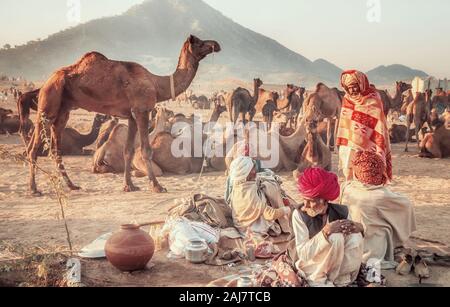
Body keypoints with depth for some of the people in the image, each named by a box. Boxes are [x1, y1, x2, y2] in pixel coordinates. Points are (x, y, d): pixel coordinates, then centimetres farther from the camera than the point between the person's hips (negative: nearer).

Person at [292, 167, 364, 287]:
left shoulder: (341, 212, -11)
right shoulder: (299, 215, -20)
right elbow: (303, 253, -25)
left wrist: (358, 227, -25)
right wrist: (326, 231, -35)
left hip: (337, 266, 4)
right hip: (310, 266, -4)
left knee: (356, 238, -23)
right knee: (336, 237, -29)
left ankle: (341, 280, -7)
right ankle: (320, 280, -11)